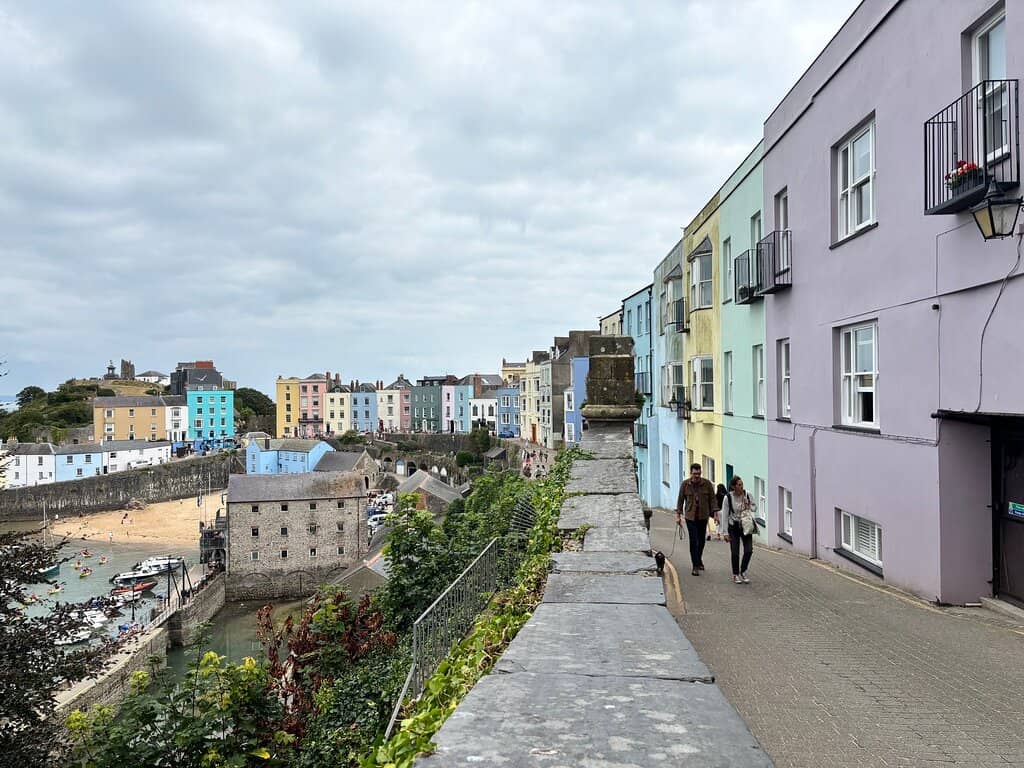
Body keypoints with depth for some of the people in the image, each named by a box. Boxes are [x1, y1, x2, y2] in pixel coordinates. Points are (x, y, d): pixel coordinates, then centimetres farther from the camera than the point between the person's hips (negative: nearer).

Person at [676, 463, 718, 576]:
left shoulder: (707, 483, -3)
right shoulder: (685, 484, -5)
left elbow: (712, 499, 2)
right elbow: (680, 500, 3)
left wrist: (715, 513, -3)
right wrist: (678, 515, 1)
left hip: (703, 516, 2)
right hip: (690, 517, -2)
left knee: (702, 540, 14)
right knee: (693, 541, -8)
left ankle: (699, 560, 37)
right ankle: (695, 566, -2)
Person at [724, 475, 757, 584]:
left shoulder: (747, 494, -9)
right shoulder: (728, 498, -15)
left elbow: (754, 507, 8)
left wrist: (749, 507, -17)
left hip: (746, 526, 2)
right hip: (734, 526, -2)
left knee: (749, 550, -6)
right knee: (735, 553, 1)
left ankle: (743, 572, 16)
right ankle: (735, 575, 21)